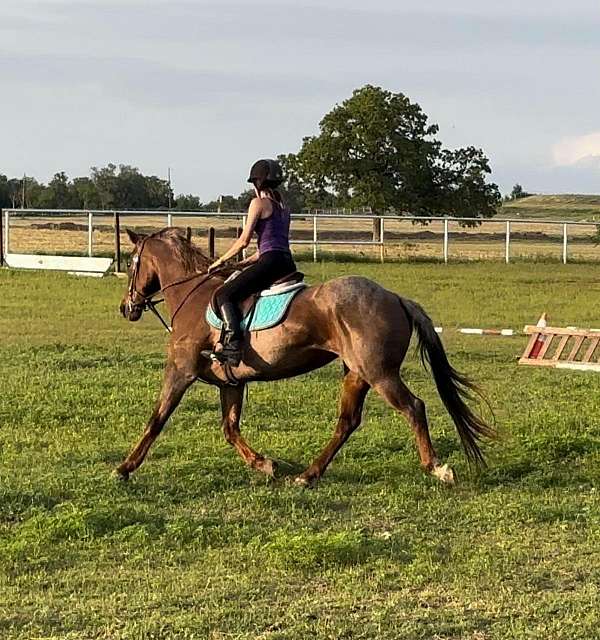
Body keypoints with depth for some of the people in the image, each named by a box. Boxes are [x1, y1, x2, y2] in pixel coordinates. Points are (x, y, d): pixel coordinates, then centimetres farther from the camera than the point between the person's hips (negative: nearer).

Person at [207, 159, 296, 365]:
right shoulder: (282, 206, 23)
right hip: (287, 264, 9)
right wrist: (245, 263, 25)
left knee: (224, 294, -11)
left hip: (270, 261, -9)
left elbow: (244, 240, -5)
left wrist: (221, 260, 7)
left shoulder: (259, 203, -1)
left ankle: (232, 345, -29)